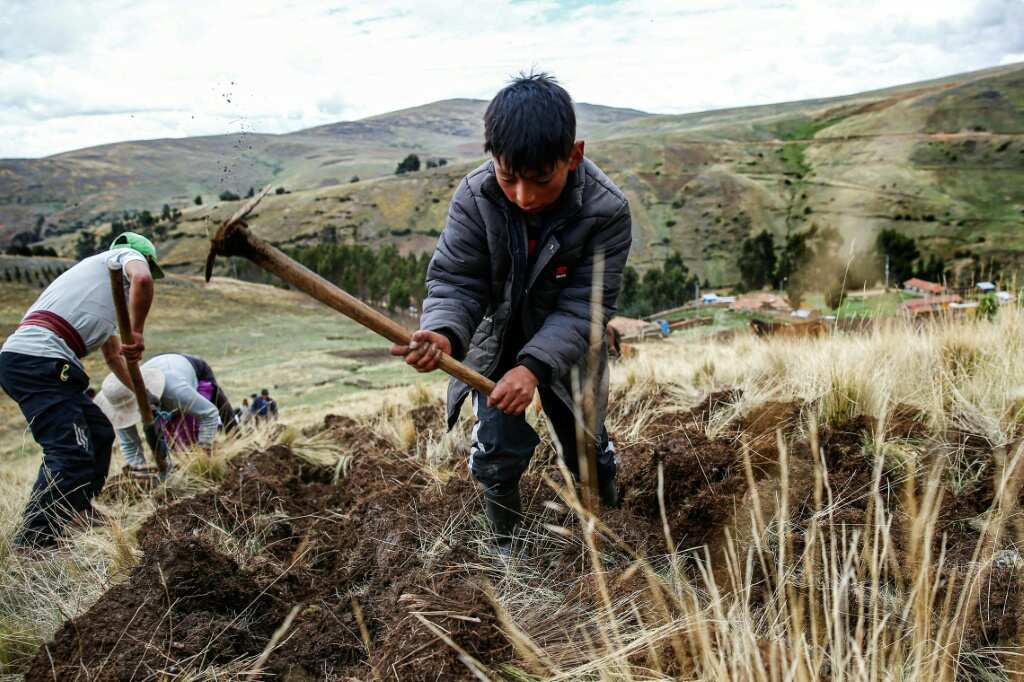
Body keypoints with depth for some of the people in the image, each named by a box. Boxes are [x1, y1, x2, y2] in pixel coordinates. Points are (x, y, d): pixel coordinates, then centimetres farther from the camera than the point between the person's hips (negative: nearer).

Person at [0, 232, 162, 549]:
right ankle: (32, 543, -17)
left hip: (37, 363, 10)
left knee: (99, 433, 20)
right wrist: (137, 332, -10)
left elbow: (112, 356, 45)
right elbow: (142, 280, -19)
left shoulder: (113, 297, 33)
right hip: (36, 359, -10)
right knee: (71, 452, -16)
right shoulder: (127, 255, 9)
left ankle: (77, 514, 31)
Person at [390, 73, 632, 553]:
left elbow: (583, 306, -27)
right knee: (497, 454, -6)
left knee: (587, 449, 12)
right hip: (496, 343, 1)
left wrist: (534, 365, -42)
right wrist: (444, 334, -44)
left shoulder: (607, 210, -28)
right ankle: (508, 546, 22)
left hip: (563, 346, 0)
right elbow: (455, 280, -21)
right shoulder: (474, 198, -23)